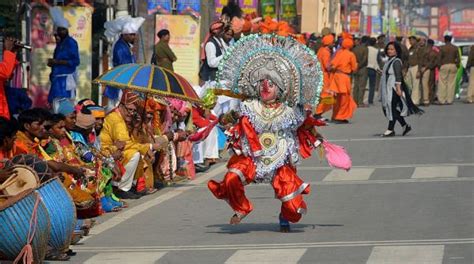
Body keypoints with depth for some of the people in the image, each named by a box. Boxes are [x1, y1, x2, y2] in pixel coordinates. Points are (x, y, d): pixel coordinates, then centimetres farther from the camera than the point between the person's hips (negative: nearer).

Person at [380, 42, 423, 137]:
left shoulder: (396, 61, -11)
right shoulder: (389, 61, 16)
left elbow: (398, 76, -17)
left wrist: (398, 88, -22)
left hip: (394, 88, -9)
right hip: (388, 89, 9)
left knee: (392, 107, -6)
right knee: (393, 108, 10)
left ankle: (390, 129, -4)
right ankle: (405, 126, 19)